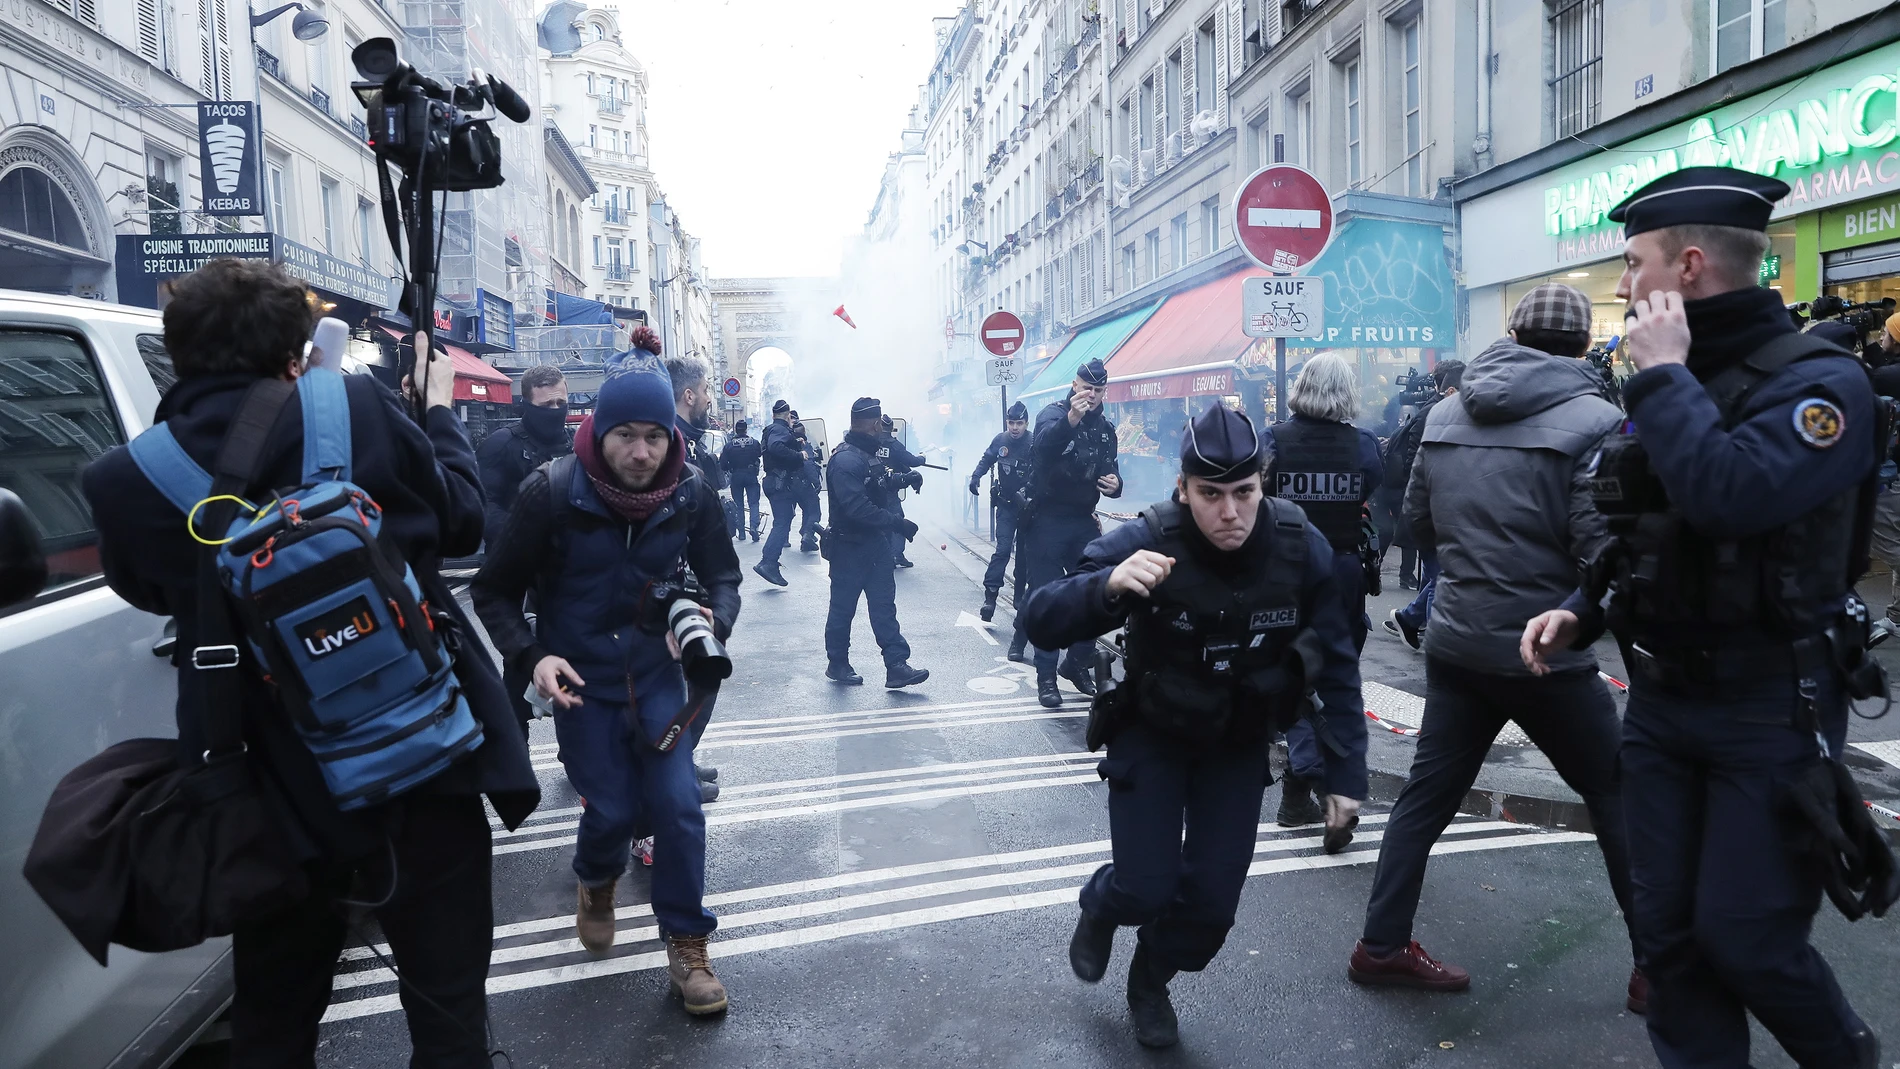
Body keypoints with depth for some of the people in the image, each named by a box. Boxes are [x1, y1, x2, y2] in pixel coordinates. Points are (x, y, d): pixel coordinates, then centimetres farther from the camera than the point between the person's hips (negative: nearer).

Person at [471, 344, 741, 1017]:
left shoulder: (691, 493, -11)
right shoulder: (553, 493, -17)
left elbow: (722, 576, 0)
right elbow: (494, 591, -7)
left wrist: (713, 620, -22)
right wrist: (532, 656, -22)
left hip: (658, 674, 2)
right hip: (580, 680, -1)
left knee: (677, 804, -6)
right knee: (611, 809, -1)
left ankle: (687, 943, 14)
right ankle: (597, 880, 37)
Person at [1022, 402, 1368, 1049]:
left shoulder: (1300, 548, -20)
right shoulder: (1147, 541, -28)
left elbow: (1336, 666, -9)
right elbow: (1040, 623, -32)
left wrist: (1346, 774, -12)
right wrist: (1107, 586, -52)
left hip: (1240, 744, 2)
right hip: (1152, 734, -2)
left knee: (1214, 899, 2)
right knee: (1147, 889, -6)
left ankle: (1151, 981, 35)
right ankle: (1100, 909, 33)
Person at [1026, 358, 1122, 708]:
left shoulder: (1105, 429, 12)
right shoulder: (1054, 413, -8)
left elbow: (1111, 473, 21)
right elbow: (1045, 444, -31)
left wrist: (1114, 485, -4)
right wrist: (1071, 418, -50)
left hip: (1084, 522, 6)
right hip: (1047, 520, -6)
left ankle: (1078, 663, 25)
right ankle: (1046, 676, 5)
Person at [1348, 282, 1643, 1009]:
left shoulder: (1447, 413, 5)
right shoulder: (1591, 420, -13)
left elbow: (1418, 520, 14)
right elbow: (1604, 551, -18)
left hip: (1455, 642, 5)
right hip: (1544, 651, -5)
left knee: (1429, 791, 14)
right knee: (1620, 800, 12)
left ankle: (1381, 946, 20)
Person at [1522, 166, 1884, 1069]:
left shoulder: (1818, 380, -14)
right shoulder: (1664, 384, 8)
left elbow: (1729, 496, -34)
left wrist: (1663, 374, -22)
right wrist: (1581, 612, 1)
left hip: (1769, 714, -6)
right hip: (1659, 702, 7)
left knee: (1745, 939, 1)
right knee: (1666, 932, 9)